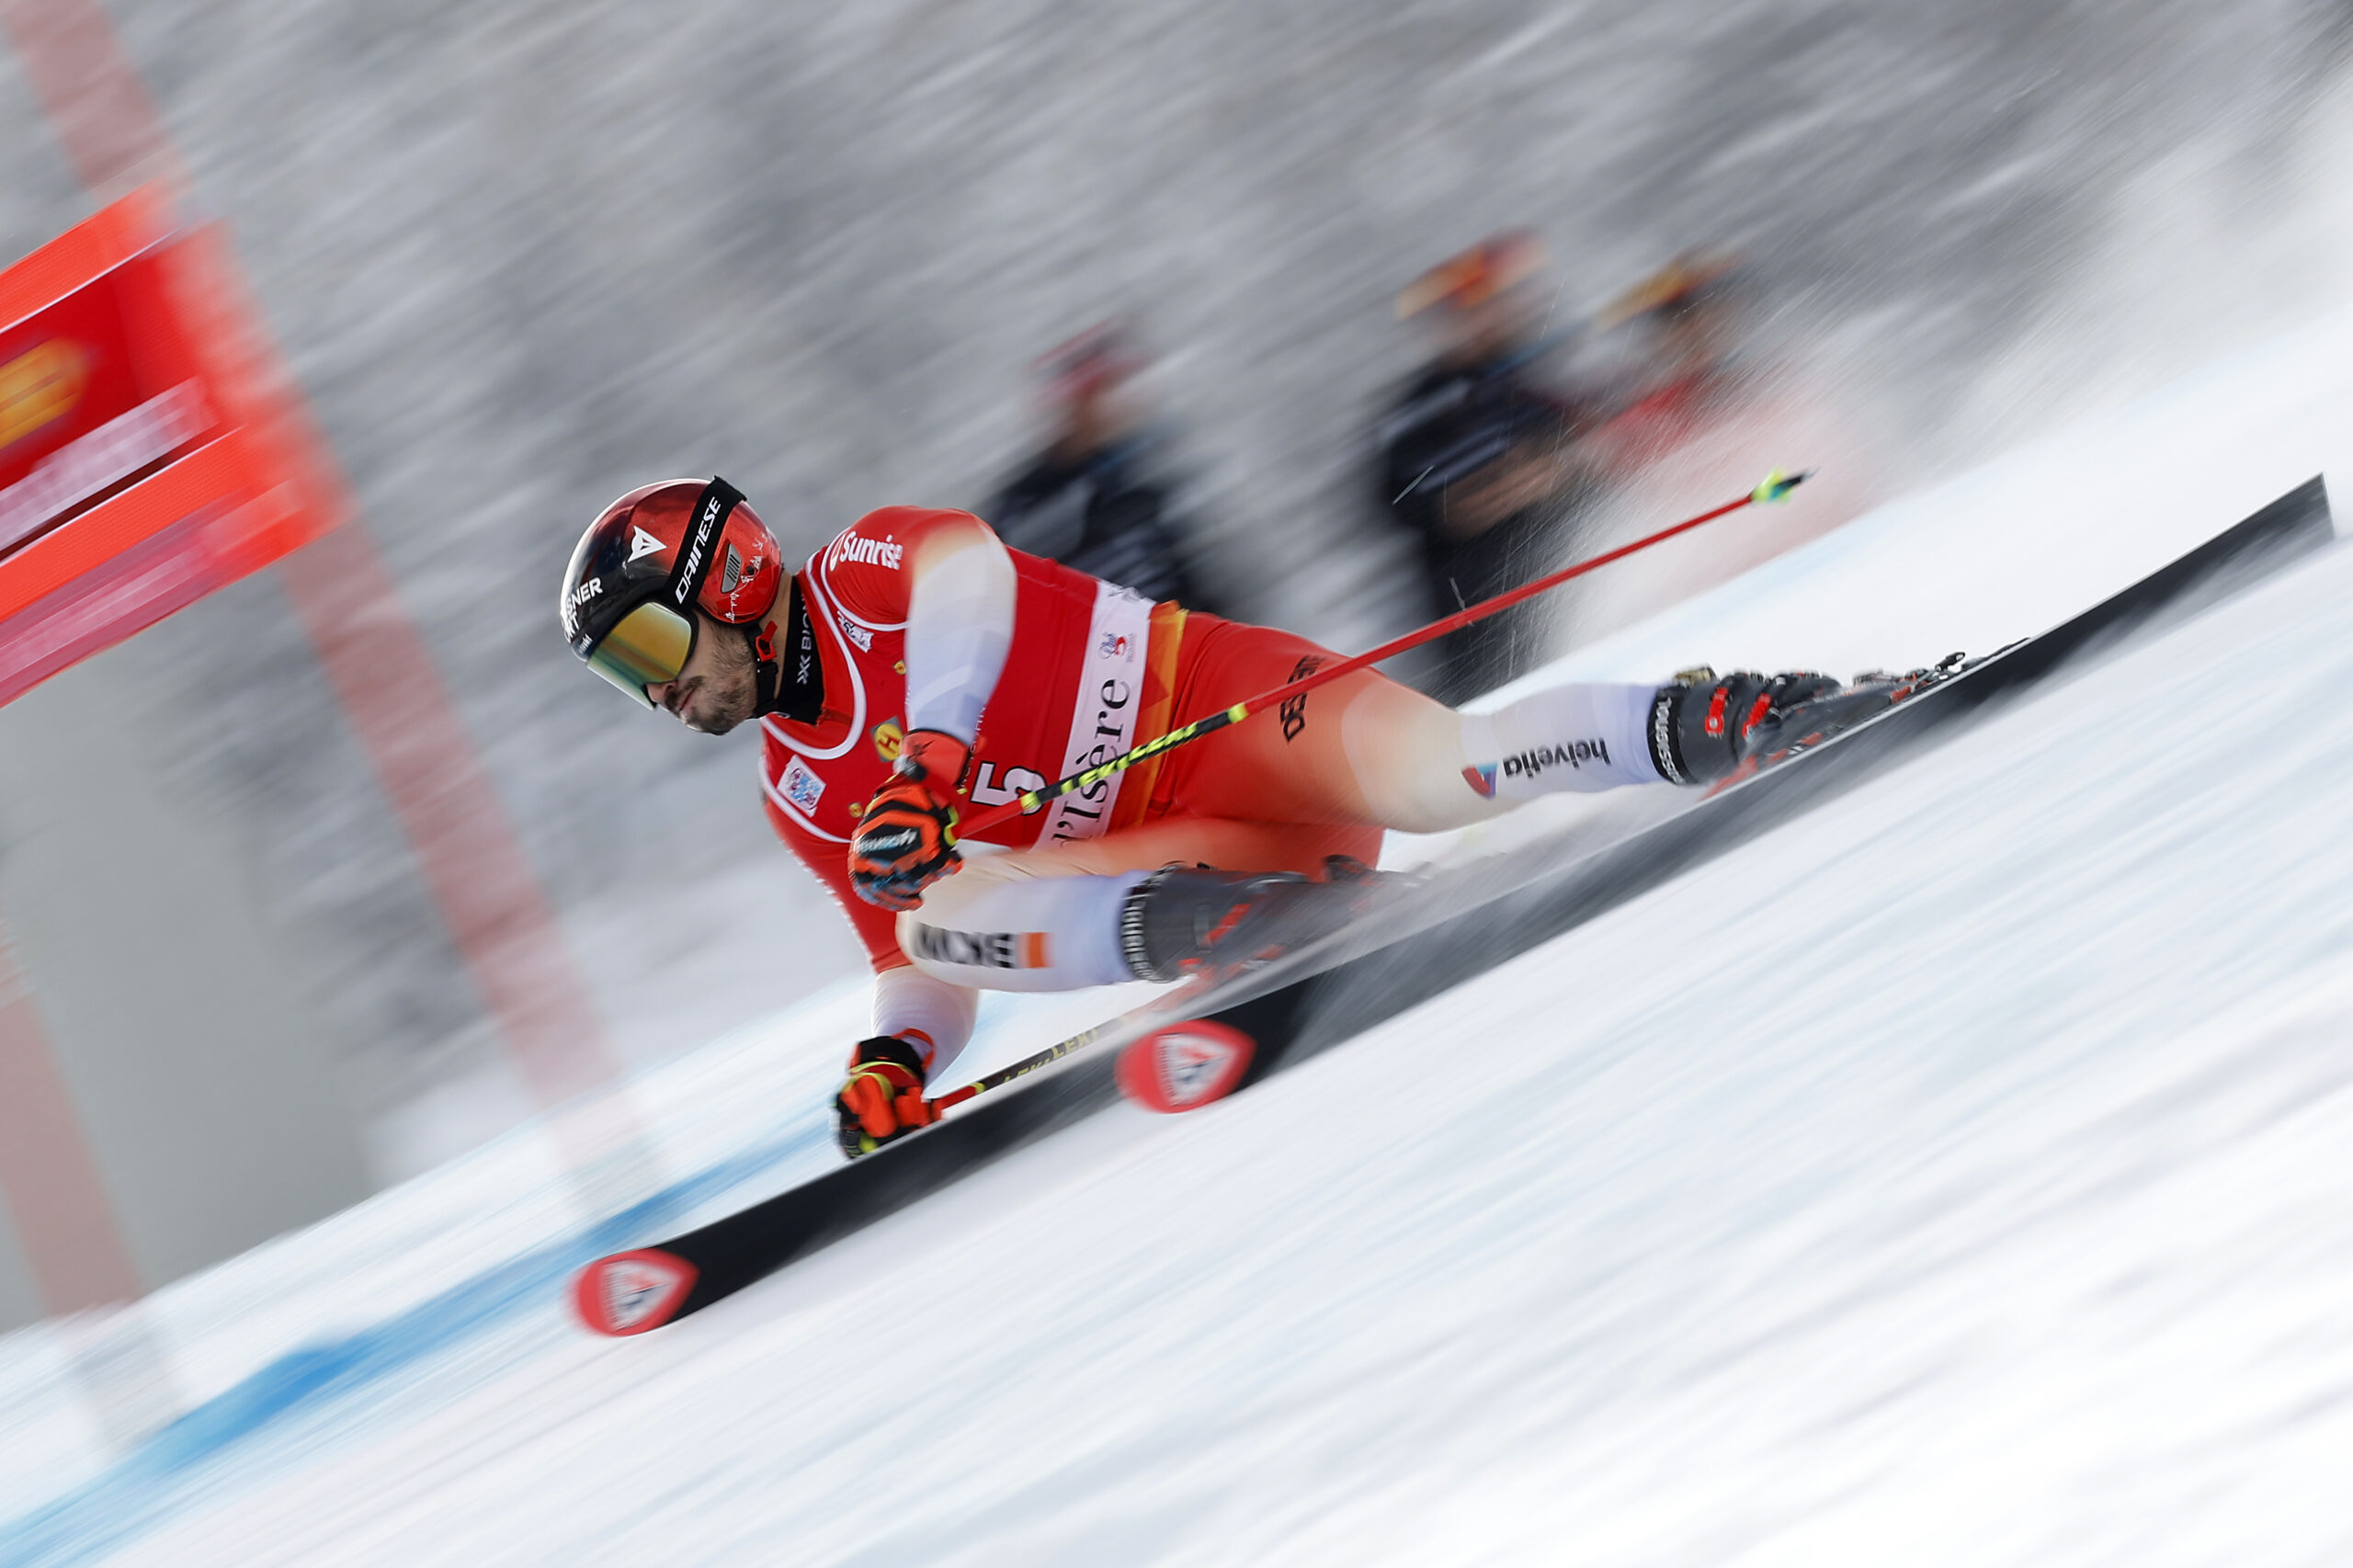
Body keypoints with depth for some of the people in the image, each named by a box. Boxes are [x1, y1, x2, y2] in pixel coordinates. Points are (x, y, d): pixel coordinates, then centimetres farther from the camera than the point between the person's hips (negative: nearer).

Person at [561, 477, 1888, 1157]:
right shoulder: (807, 801, 19)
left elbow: (962, 577, -23)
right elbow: (918, 977, 20)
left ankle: (1712, 725, -22)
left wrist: (925, 758, -36)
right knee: (936, 915, -17)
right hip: (1176, 850, 6)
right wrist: (896, 1059, -3)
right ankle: (1184, 925, -31)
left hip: (1230, 709, -6)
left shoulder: (870, 570, 1)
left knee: (1434, 772, -35)